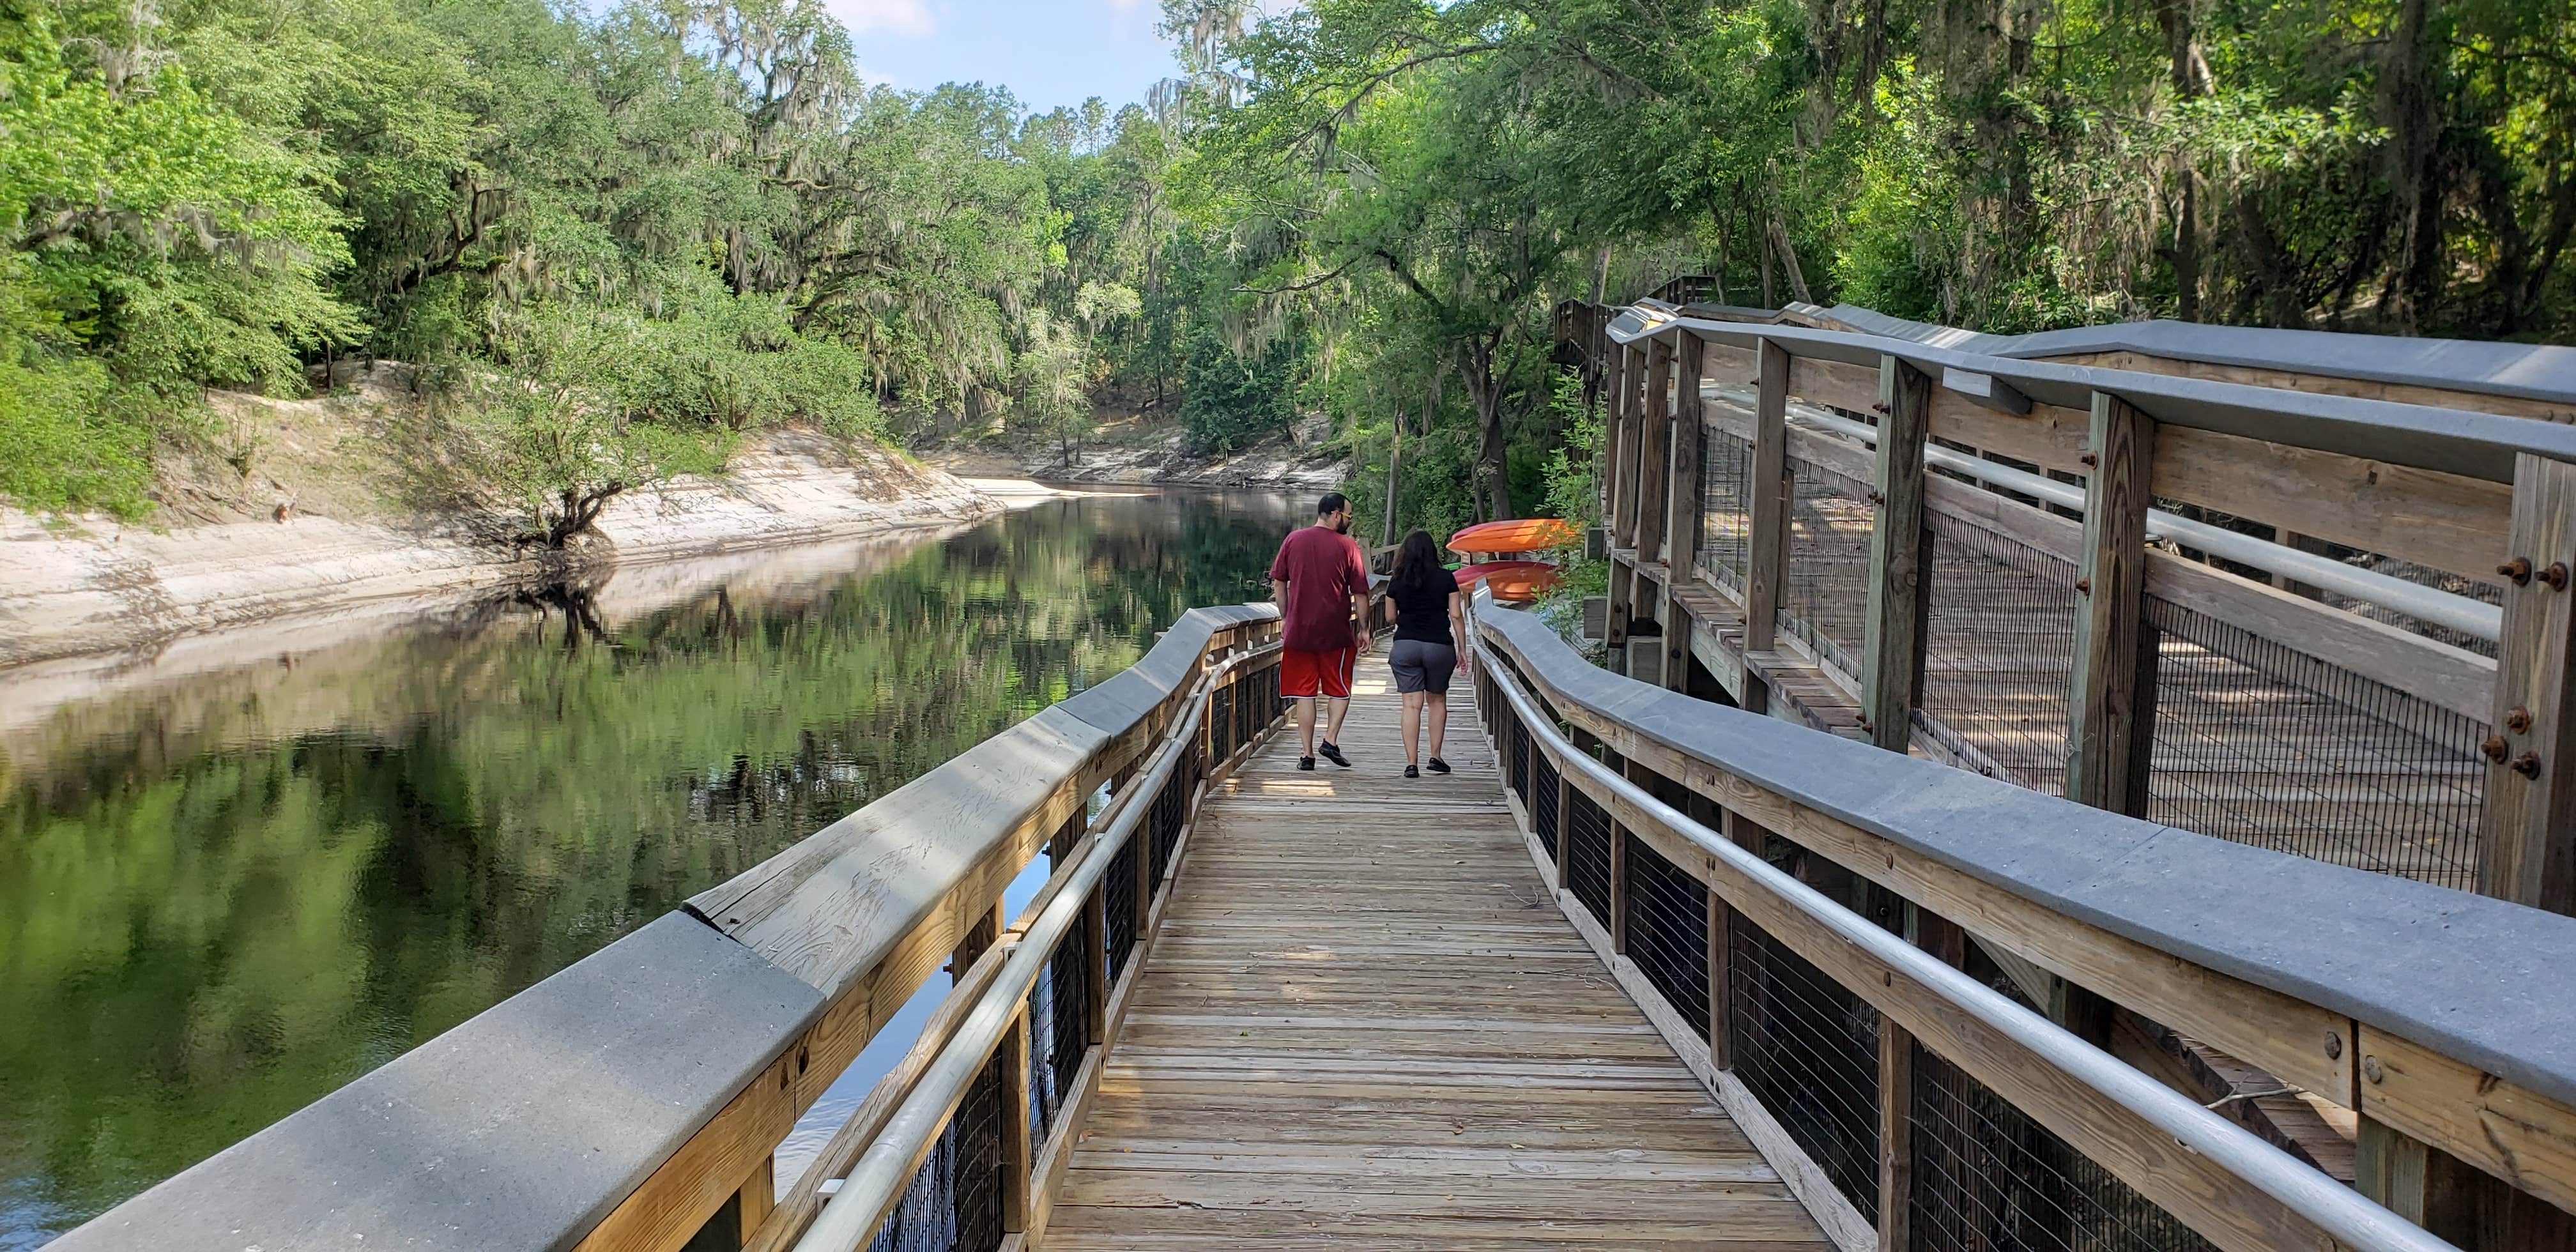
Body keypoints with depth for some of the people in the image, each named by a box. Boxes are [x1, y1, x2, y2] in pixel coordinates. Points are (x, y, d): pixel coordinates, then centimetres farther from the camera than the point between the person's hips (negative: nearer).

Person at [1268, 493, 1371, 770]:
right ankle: (1330, 740, 2)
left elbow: (1278, 583, 8)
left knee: (1305, 694, 7)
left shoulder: (1294, 539, 2)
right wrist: (1363, 629, 6)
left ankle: (1307, 755, 7)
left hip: (1299, 631, 2)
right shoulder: (1347, 547, -6)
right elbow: (1360, 594, -4)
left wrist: (1285, 618, 17)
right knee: (1340, 690, 16)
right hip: (1336, 632, -2)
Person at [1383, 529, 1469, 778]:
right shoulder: (1446, 578, -1)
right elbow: (1456, 616, -1)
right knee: (1437, 701, 17)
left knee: (1412, 704, 0)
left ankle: (1412, 763, -6)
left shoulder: (1397, 582, 2)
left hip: (1405, 646, 0)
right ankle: (1436, 757, 17)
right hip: (1440, 646, 0)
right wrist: (1462, 650, 5)